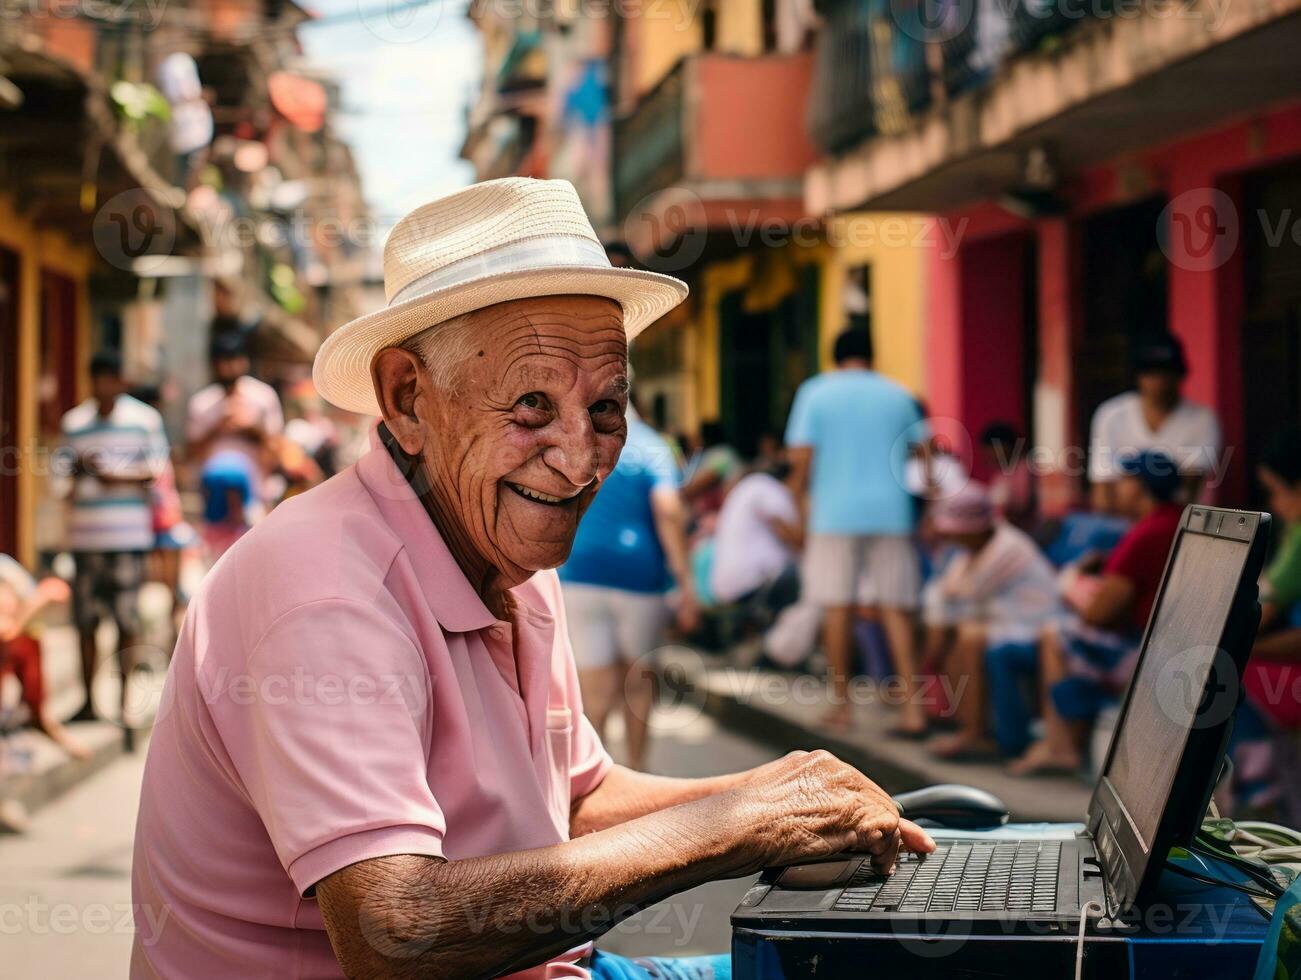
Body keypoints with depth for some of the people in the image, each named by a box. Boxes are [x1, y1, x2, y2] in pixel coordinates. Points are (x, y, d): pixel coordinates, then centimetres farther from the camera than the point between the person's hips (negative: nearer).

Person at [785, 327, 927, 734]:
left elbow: (801, 457, -5)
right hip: (891, 513, 2)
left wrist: (797, 499, 8)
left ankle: (841, 703, 9)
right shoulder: (898, 395, 10)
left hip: (835, 513, -2)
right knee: (895, 608, 4)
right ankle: (912, 704, -3)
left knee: (837, 606, 5)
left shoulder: (816, 392, 3)